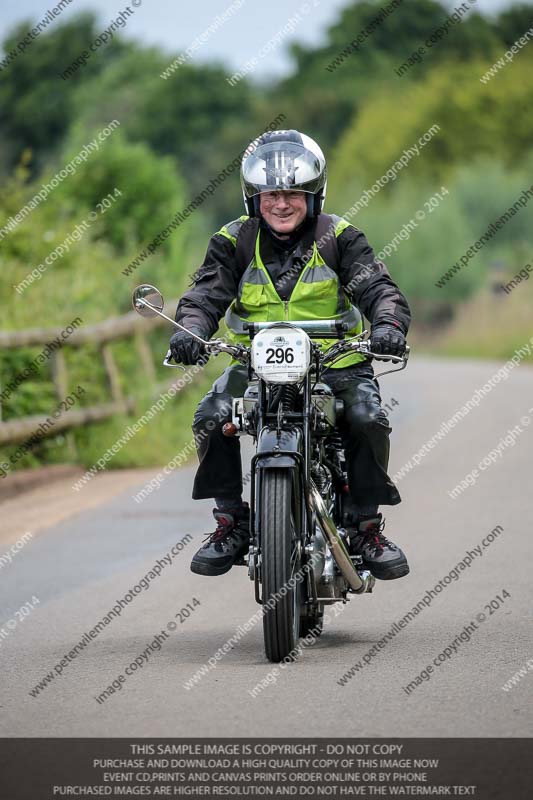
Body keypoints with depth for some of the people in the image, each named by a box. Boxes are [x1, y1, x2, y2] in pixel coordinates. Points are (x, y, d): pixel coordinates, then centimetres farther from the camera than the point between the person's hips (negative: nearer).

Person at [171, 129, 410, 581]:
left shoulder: (339, 238, -1)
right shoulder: (235, 242, 3)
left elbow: (378, 289, -10)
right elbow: (206, 294, -7)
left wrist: (388, 324, -33)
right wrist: (190, 331, -30)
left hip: (336, 361, -1)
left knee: (369, 419, -28)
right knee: (211, 419, -24)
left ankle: (368, 526, -8)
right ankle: (231, 523, -6)